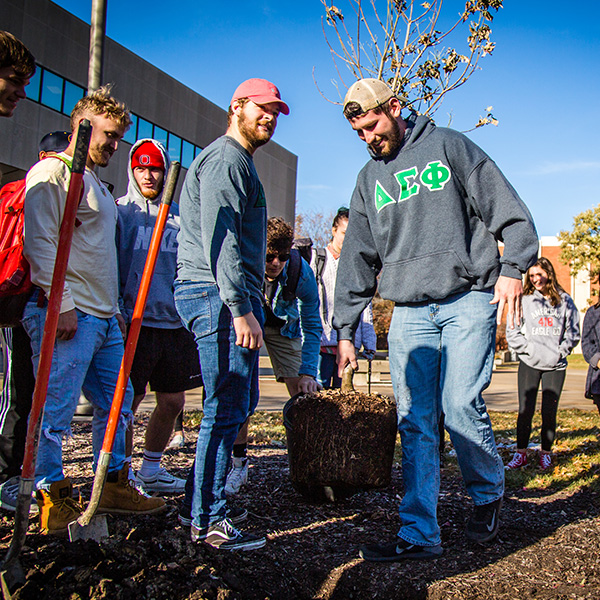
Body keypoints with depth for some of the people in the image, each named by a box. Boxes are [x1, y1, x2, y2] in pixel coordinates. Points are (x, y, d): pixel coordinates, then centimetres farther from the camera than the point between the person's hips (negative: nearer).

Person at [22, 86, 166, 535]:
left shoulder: (95, 183, 24)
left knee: (117, 402, 13)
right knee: (55, 410, -5)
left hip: (104, 318, 10)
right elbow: (40, 244, -15)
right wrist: (62, 304, -20)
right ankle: (54, 503, 5)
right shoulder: (52, 172, -5)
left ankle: (114, 485, 24)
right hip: (68, 315, -10)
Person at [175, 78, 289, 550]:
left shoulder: (240, 162, 26)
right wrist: (240, 308, -25)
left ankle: (202, 504, 24)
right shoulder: (225, 159, -8)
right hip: (219, 298, -11)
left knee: (240, 403, 14)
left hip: (232, 298, 11)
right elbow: (220, 239, -19)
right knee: (227, 409, -8)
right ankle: (209, 521, 1)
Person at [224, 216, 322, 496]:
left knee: (304, 393, -8)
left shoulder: (301, 272, -28)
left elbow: (312, 326, -17)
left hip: (282, 326, 1)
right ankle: (239, 464, -4)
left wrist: (307, 372, -24)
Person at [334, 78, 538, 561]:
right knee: (415, 421, -1)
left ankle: (489, 494, 15)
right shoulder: (369, 179, 18)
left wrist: (512, 268, -13)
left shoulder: (448, 146, 6)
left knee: (460, 405, -13)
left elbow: (508, 209, 1)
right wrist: (345, 329, 12)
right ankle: (419, 533, 5)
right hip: (409, 311, 4)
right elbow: (357, 259, 16)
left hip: (469, 299, -4)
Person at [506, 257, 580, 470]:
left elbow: (573, 331, 12)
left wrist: (562, 350, 0)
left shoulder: (564, 301, 7)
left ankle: (546, 454, 17)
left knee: (549, 412, 3)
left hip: (555, 365, 1)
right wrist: (528, 348, -7)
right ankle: (521, 453, 9)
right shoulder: (524, 300, 3)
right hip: (529, 364, -1)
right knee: (525, 410, -2)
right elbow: (512, 331, 3)